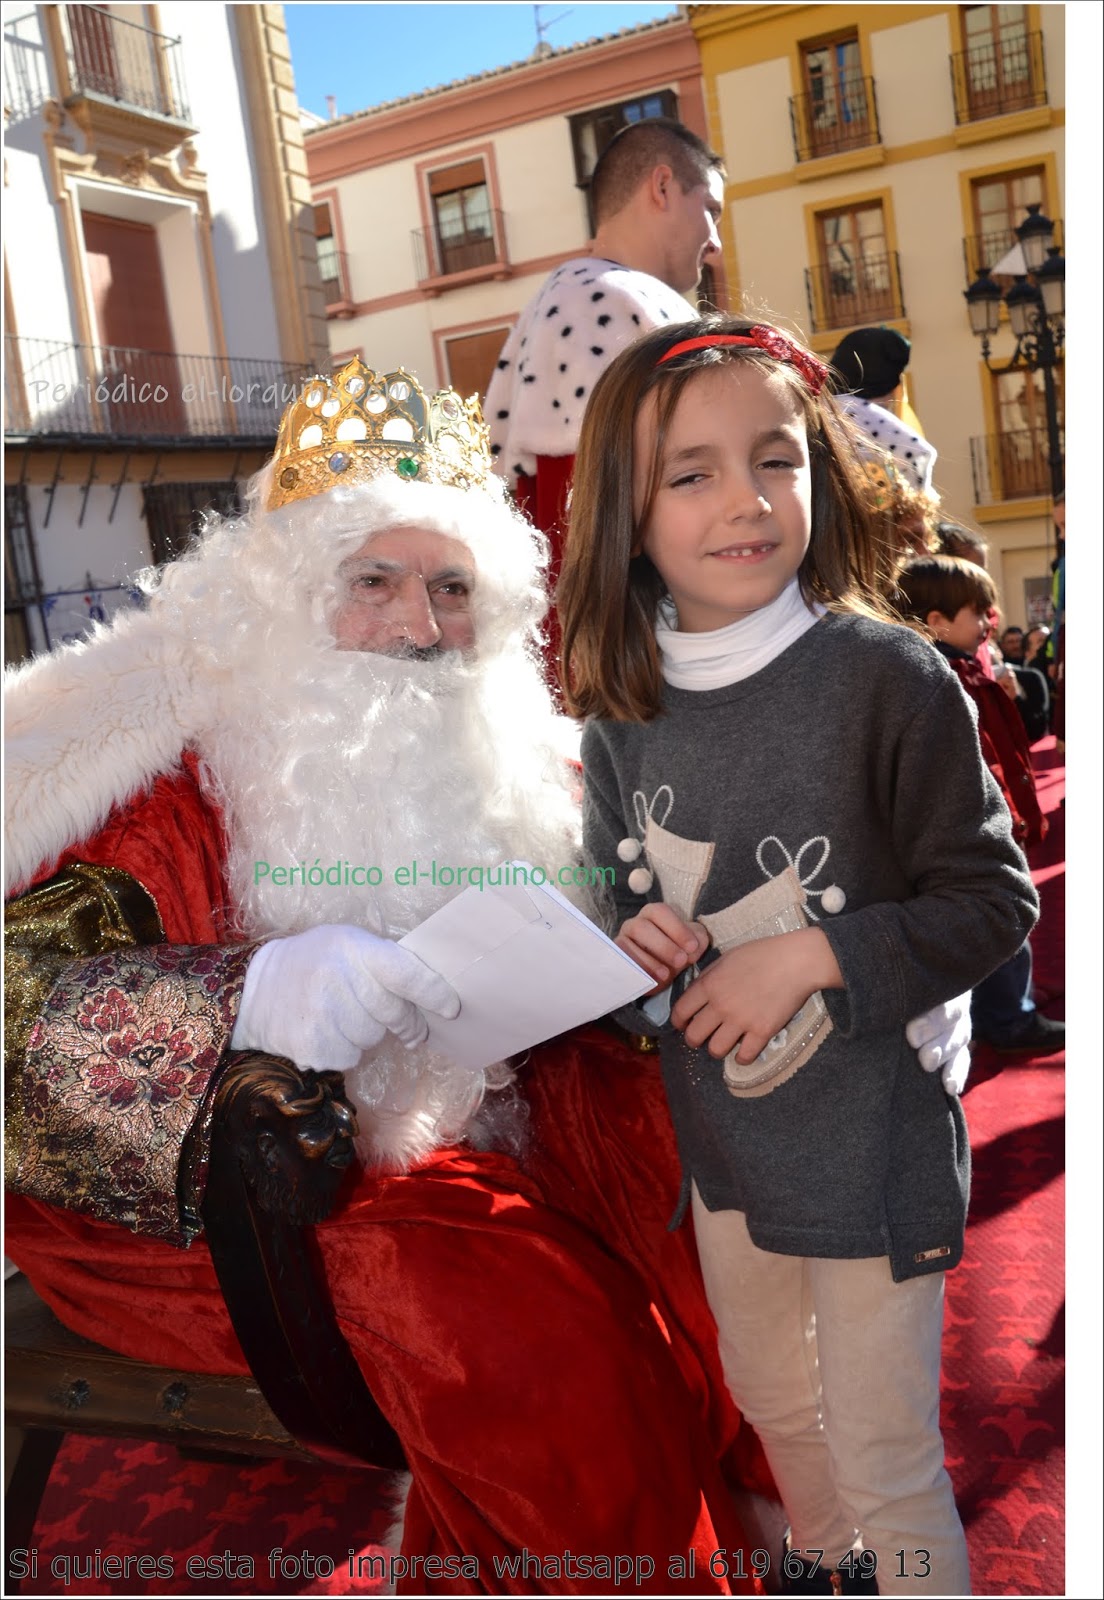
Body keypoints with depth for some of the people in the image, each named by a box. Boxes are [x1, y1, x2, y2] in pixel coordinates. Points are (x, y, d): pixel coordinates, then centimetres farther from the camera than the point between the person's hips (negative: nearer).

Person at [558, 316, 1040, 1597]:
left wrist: (811, 958, -23)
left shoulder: (886, 677, -19)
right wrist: (625, 934, -11)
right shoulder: (622, 710, -4)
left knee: (887, 1462, 9)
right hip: (721, 1130, 6)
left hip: (873, 1138, -6)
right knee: (770, 1393, 29)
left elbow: (993, 901, -15)